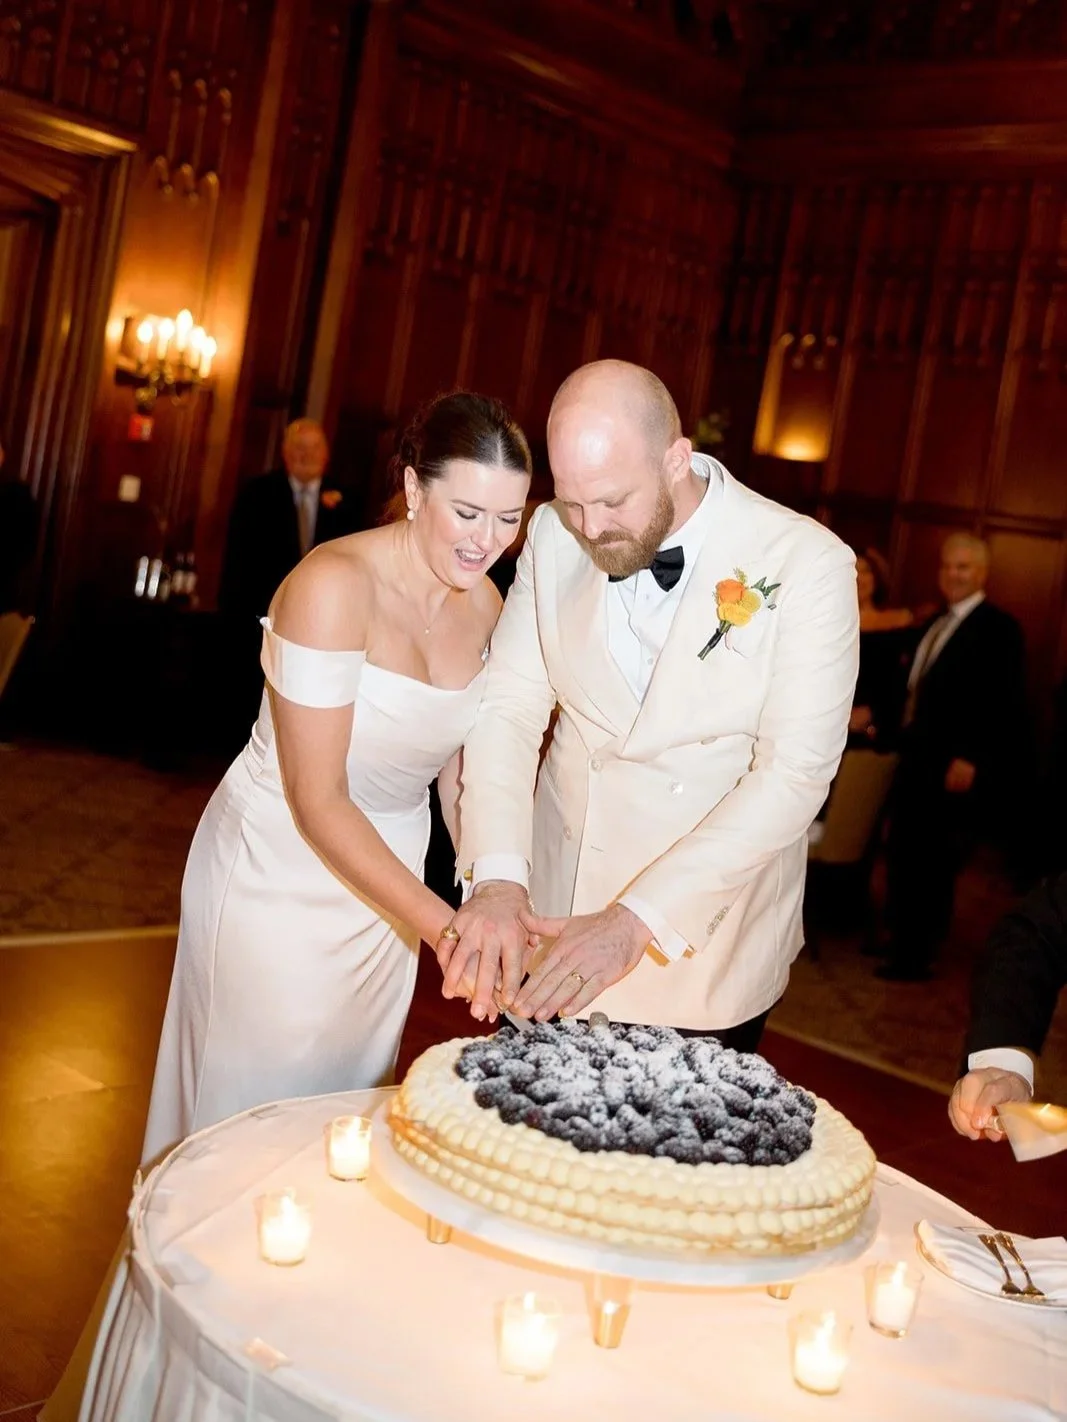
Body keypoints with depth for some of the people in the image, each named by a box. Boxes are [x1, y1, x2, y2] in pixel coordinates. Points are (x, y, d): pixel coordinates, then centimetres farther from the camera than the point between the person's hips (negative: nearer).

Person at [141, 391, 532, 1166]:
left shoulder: (485, 603, -5)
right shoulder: (334, 585, -25)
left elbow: (456, 768, 6)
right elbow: (317, 802, -26)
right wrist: (445, 926, -30)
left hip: (384, 877, 6)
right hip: (280, 875, -6)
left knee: (349, 1103, 20)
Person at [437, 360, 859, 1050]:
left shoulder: (807, 564, -17)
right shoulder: (555, 537, -4)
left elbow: (796, 772, -20)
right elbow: (510, 704, -5)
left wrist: (636, 921, -27)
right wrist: (496, 876, -22)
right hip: (554, 915, 3)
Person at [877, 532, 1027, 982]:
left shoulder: (998, 627, -9)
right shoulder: (935, 624, 15)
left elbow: (1008, 705, -16)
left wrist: (972, 759, -20)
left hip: (954, 769, -8)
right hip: (916, 760, 8)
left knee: (933, 864, 0)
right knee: (900, 854, 14)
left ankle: (915, 958, 10)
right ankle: (899, 939, 27)